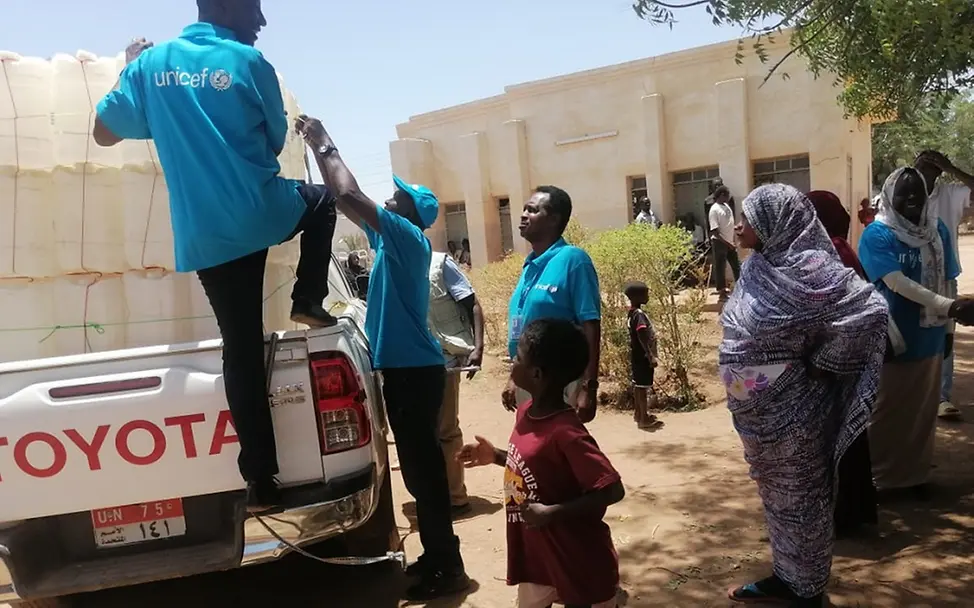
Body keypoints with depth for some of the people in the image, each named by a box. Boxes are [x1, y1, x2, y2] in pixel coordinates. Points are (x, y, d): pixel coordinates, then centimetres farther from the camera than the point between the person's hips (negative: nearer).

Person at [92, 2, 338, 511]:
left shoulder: (151, 63, 8)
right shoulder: (249, 63, -2)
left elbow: (104, 133, 17)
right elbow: (275, 143, 7)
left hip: (204, 237, 3)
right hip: (264, 215, -3)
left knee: (242, 350, 7)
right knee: (322, 199, 31)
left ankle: (261, 481, 9)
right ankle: (308, 302, 18)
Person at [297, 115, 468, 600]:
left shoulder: (410, 238, -9)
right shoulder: (390, 240, 16)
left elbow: (350, 196, -16)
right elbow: (345, 199, 22)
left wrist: (325, 145, -4)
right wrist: (320, 149, 19)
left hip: (414, 368, -9)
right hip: (403, 366, 9)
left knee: (422, 464, -4)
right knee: (418, 464, 14)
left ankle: (447, 568, 6)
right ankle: (436, 556, 26)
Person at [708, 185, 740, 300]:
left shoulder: (727, 206, 9)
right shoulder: (714, 210, -16)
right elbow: (715, 232, -19)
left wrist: (732, 242, 12)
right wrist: (728, 243, -19)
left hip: (730, 243, 8)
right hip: (720, 243, -8)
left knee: (737, 266, 14)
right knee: (720, 268, 1)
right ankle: (722, 292, 9)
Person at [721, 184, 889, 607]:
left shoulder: (806, 270, -21)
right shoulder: (759, 267, 3)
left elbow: (871, 309, -25)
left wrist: (816, 359, -15)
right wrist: (744, 402, 12)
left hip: (791, 414, -8)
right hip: (759, 413, 8)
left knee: (799, 500, 10)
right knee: (776, 497, 21)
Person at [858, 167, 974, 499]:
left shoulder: (937, 230, 3)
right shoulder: (877, 234, -13)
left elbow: (944, 282, 9)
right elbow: (897, 283, -23)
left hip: (928, 339, 5)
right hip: (891, 340, -5)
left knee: (922, 411, 16)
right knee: (884, 412, 6)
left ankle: (916, 474, 32)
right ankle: (874, 477, 21)